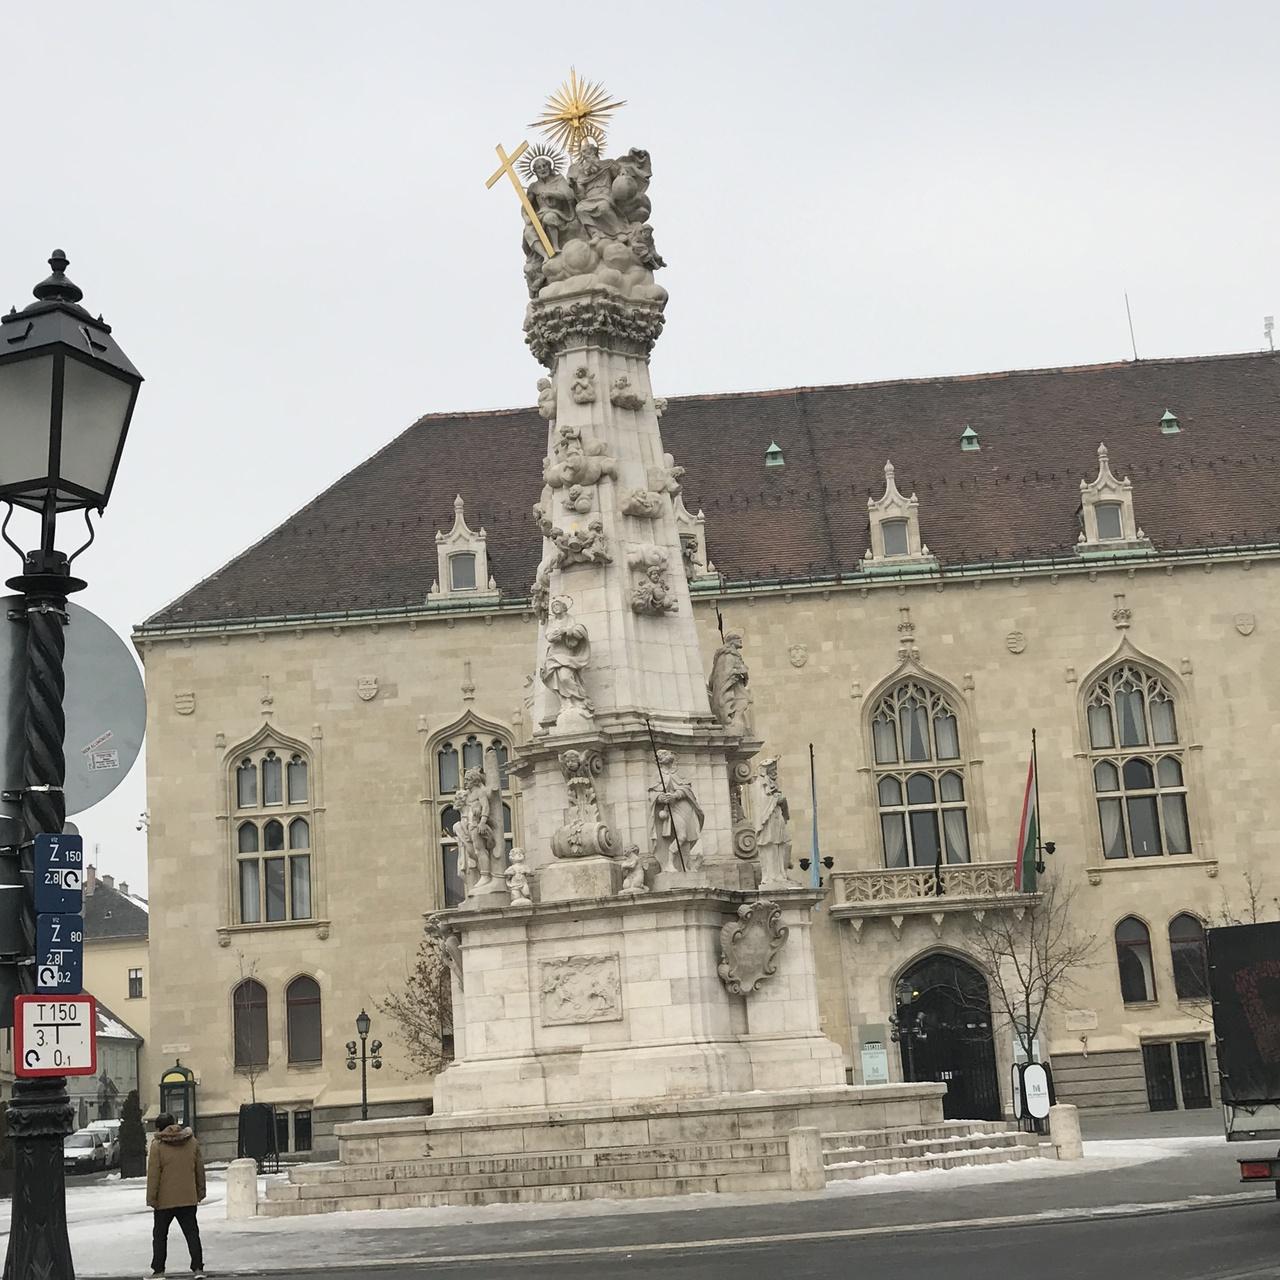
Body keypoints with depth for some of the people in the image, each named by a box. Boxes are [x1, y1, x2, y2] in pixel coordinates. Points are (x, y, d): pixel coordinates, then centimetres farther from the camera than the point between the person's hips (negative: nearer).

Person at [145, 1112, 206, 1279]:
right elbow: (200, 1169, 12)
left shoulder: (157, 1145, -9)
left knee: (160, 1235, 10)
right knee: (192, 1233, 6)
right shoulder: (192, 1141, 6)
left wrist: (151, 1198, -5)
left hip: (165, 1200, -3)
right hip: (188, 1198, 3)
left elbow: (153, 1174, -10)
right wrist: (200, 1191, 21)